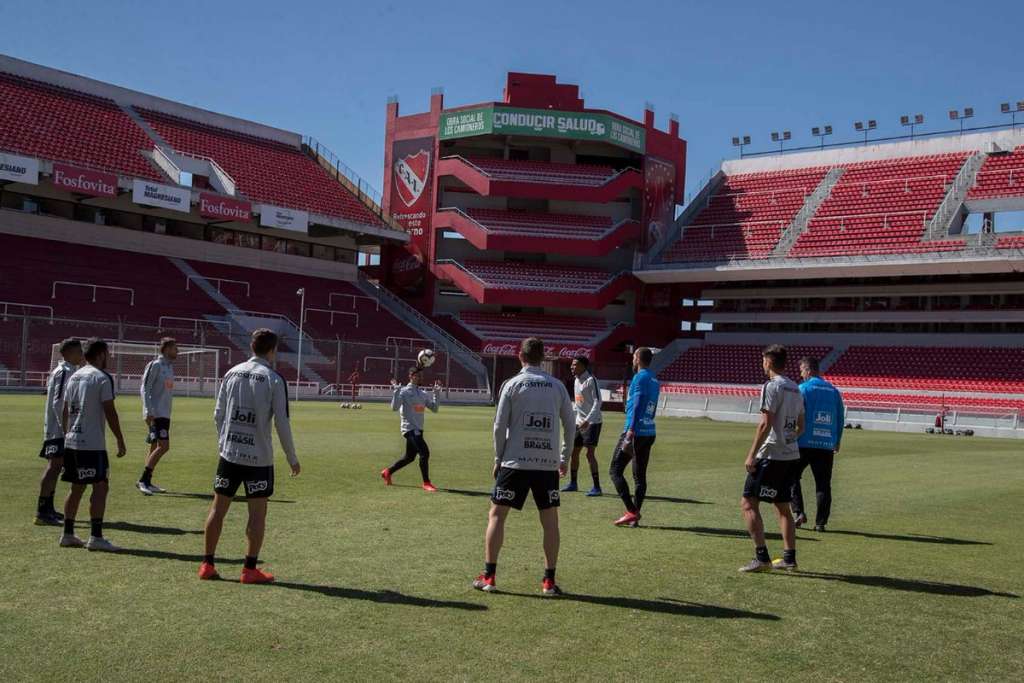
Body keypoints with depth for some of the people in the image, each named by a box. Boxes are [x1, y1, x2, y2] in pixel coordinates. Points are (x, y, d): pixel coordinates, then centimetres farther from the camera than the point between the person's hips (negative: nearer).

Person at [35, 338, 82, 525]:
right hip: (59, 430, -11)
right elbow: (58, 402, -21)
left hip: (57, 429, 11)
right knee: (54, 466, -12)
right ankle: (42, 513, -13)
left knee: (54, 467, 14)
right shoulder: (65, 371, -14)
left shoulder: (65, 371, 16)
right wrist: (65, 427, -22)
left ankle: (48, 509, 22)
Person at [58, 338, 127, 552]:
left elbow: (66, 411, 17)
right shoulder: (102, 378, -9)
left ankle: (68, 534, 19)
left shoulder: (74, 377, 15)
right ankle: (96, 537, -9)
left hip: (72, 442, 8)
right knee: (100, 486, -6)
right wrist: (120, 440, -7)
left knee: (77, 487, 16)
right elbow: (109, 411, -12)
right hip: (92, 444, -8)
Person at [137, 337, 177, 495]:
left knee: (155, 447, 10)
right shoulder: (155, 365, -8)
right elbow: (144, 389, -12)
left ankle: (147, 482, 15)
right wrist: (149, 412, -19)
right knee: (163, 446, -15)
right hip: (155, 414, -9)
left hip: (164, 414, 9)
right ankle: (143, 480, -11)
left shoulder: (170, 366, 16)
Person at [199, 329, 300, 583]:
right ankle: (250, 569, 8)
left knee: (218, 508, 12)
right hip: (259, 457, -4)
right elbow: (282, 423, -9)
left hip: (229, 453, 4)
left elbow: (218, 414, 8)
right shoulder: (274, 380, -8)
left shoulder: (232, 373, 6)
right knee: (257, 512, 5)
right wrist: (292, 458, 0)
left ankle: (207, 565, 17)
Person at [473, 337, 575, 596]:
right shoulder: (557, 386, 5)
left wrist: (498, 459, 8)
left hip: (515, 461, -2)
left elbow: (500, 426, -3)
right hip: (548, 464, 2)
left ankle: (488, 576, 8)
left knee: (496, 514, 8)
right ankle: (549, 581, 8)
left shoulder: (512, 385, -1)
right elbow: (570, 425, 7)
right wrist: (564, 459, 16)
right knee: (550, 519, 9)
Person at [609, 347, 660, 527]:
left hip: (636, 433, -8)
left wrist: (630, 432, -26)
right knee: (640, 476, 10)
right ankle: (635, 516, 10)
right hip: (650, 433, 9)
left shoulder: (640, 378, -10)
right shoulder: (654, 381, 17)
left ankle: (632, 512, -9)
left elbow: (637, 406, -21)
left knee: (615, 471, -2)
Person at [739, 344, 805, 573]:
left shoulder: (772, 386, -11)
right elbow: (800, 427, 18)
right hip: (791, 455, 9)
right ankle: (789, 558, 18)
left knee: (748, 503, -5)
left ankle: (762, 557, -10)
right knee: (783, 507, 16)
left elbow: (765, 424, -18)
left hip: (771, 455, -9)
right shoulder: (795, 389, 14)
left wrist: (752, 454, -16)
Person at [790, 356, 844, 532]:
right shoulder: (834, 391, 11)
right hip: (826, 446, 4)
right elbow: (840, 419, 16)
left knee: (792, 477, 10)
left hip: (804, 443, -4)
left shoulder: (803, 389, -4)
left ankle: (799, 513, -1)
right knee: (823, 485, 7)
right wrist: (837, 442, 26)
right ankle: (820, 522, 7)